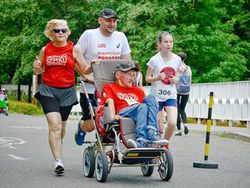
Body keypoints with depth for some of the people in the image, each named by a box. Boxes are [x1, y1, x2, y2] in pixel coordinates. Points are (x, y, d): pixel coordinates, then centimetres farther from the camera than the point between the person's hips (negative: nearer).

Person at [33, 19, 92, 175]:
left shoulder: (74, 49, 2)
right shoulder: (45, 50, 6)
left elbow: (84, 70, 4)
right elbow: (39, 71, 17)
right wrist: (37, 67, -6)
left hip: (67, 91, 1)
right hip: (48, 90, -1)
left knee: (61, 126, 11)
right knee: (55, 124, -15)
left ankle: (58, 143, 45)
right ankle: (58, 161, -19)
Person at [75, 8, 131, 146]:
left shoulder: (121, 37, 9)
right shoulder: (89, 35, -5)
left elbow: (127, 61, 16)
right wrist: (86, 76, -15)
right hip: (90, 89, -3)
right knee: (91, 125, -1)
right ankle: (81, 126, 34)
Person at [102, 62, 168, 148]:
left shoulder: (138, 90, 35)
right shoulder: (109, 87, 21)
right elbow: (110, 101, 2)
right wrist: (113, 116, -18)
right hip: (123, 113, -4)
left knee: (150, 98, -23)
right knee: (142, 107, -33)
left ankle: (152, 132, -40)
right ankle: (141, 141, -53)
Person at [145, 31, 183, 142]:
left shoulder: (177, 59, 1)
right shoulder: (154, 60, -8)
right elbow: (147, 78, -2)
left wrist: (176, 79, -7)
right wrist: (157, 78, -22)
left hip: (171, 96, 2)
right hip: (156, 96, -2)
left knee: (172, 123, -16)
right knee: (159, 127, -2)